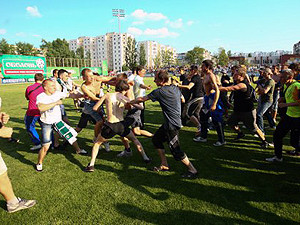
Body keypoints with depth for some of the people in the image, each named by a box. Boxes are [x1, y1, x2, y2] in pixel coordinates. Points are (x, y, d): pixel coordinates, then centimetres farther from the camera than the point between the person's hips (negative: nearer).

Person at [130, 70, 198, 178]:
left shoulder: (159, 91, -17)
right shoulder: (175, 88, 4)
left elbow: (142, 99, -7)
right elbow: (182, 100, 22)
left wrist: (130, 102, 8)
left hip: (172, 125, -9)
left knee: (175, 150, -1)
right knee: (156, 139, 17)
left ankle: (192, 170, 12)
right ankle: (164, 165, 26)